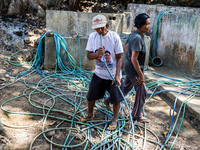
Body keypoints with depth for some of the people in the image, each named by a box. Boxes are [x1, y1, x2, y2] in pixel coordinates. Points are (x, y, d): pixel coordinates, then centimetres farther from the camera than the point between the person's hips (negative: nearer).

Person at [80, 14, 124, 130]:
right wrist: (97, 54, -24)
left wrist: (117, 75, -20)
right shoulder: (92, 37, -4)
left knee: (116, 99, 3)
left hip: (113, 75, -3)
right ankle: (90, 115, 40)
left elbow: (119, 58, -12)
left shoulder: (114, 37, -14)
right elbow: (89, 56, -1)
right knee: (91, 96, 15)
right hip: (98, 73, 4)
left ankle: (115, 120, 25)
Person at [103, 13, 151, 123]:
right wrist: (141, 75, -24)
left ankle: (108, 100, 37)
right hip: (134, 70, -10)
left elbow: (126, 47, 22)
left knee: (126, 88, 23)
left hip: (129, 68, 10)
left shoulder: (135, 35, 6)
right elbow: (134, 59, -27)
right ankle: (137, 115, 19)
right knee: (142, 91, 3)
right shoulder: (137, 38, -25)